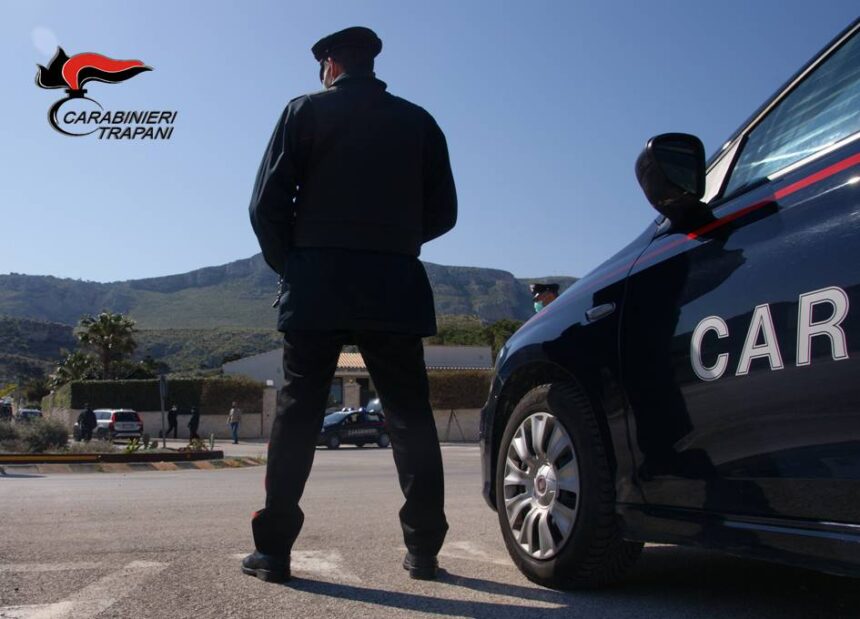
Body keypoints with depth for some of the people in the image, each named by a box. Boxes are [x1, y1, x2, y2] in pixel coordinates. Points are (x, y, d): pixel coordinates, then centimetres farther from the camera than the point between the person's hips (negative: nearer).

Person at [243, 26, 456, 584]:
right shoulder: (417, 121, 12)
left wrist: (290, 265, 11)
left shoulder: (306, 112, 5)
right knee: (411, 417, 6)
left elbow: (267, 205, -2)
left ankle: (273, 549, 3)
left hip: (318, 286, -2)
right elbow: (443, 211, 11)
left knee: (297, 415, 2)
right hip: (396, 288, 2)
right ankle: (424, 549, 7)